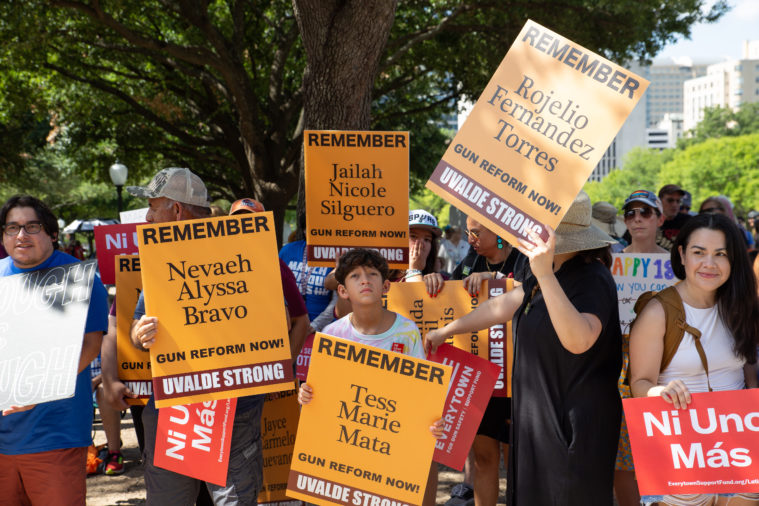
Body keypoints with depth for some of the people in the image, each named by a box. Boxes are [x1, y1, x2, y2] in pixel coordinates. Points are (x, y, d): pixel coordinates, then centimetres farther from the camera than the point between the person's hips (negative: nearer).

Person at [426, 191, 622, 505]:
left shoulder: (592, 280, -19)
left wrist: (545, 275, -42)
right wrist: (444, 332, 28)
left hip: (573, 427, -9)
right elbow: (501, 306, 21)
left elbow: (578, 340, -36)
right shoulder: (556, 274, 10)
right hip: (538, 415, 9)